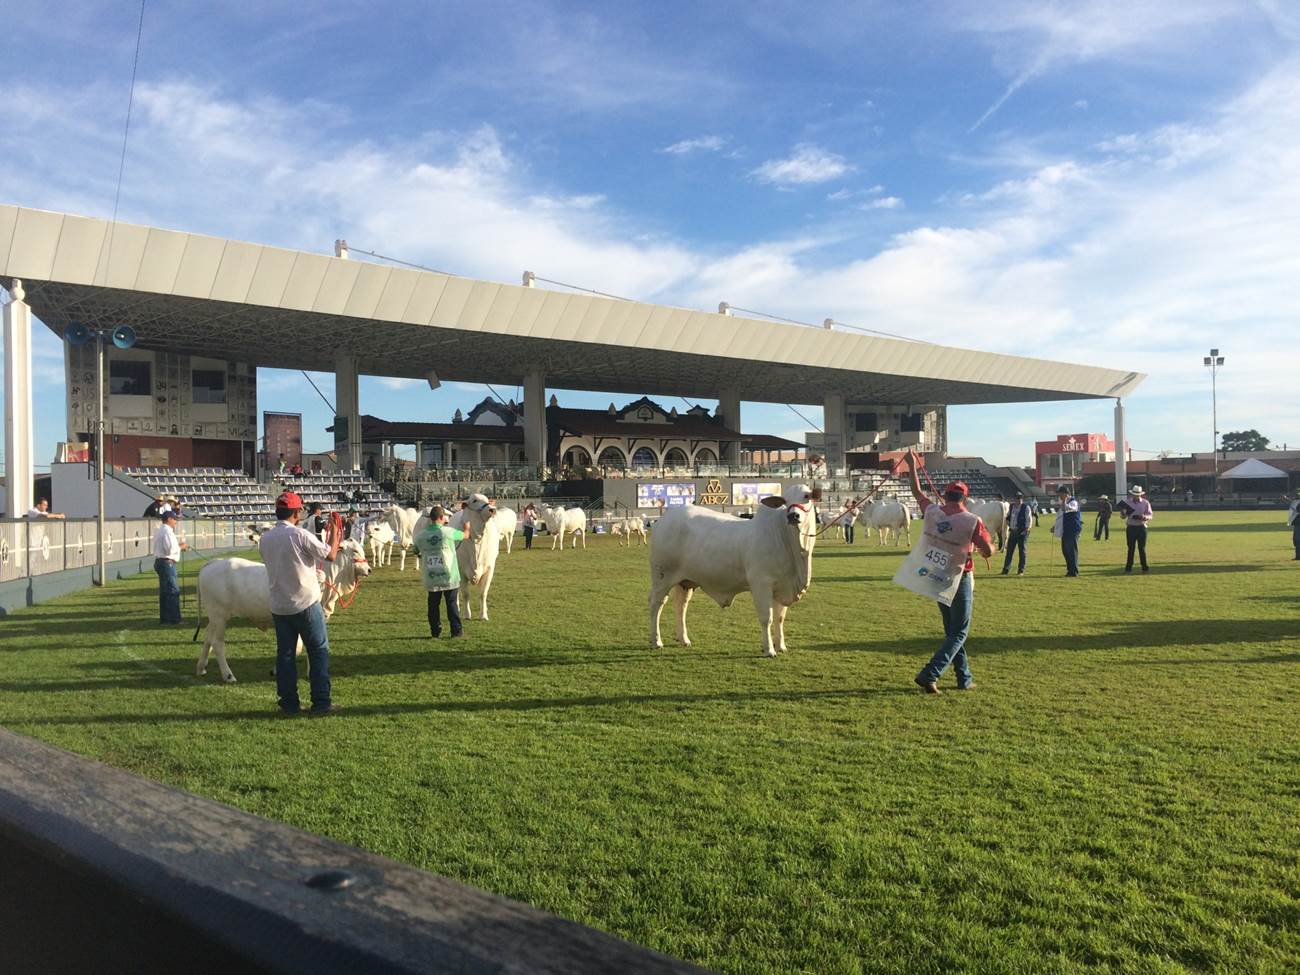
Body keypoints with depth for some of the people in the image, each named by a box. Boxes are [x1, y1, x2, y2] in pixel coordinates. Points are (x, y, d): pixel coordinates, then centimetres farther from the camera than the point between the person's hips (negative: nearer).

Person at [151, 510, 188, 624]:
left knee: (164, 591, 14)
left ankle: (164, 617, 18)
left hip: (159, 562, 11)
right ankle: (174, 618, -8)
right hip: (167, 563, -11)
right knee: (173, 591, -8)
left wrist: (178, 545, 12)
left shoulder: (159, 531, 17)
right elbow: (171, 550, -21)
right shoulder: (168, 532, -15)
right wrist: (181, 547, -6)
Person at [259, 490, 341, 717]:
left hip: (278, 606, 5)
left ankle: (289, 705, 15)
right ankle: (321, 704, 6)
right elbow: (330, 556, -9)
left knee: (285, 655, 11)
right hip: (306, 604, -5)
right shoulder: (300, 535, -15)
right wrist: (334, 538, 9)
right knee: (319, 652, 5)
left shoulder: (265, 539, 4)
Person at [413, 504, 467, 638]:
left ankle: (435, 632, 16)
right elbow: (465, 535, 5)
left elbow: (416, 551, 14)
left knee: (433, 604, 12)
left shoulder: (421, 536, -3)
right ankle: (456, 631, 10)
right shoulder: (448, 532, -12)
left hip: (431, 578, 2)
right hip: (449, 577, -2)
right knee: (452, 603, 7)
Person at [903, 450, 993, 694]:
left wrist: (912, 466, 24)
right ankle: (929, 675, -11)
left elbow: (917, 491, 12)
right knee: (959, 633, 3)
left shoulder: (932, 511, -5)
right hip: (960, 579, -5)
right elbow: (988, 551, -14)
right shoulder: (971, 520, -15)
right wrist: (983, 548, 10)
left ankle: (965, 678, 24)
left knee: (952, 630, 18)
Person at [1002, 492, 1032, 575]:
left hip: (1022, 532, -4)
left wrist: (1027, 529, -10)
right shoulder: (1011, 506, 8)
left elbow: (1029, 520, -4)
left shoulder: (1026, 507, -6)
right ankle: (1006, 569, 11)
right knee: (1009, 550, 5)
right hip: (1013, 531, 4)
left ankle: (1021, 570, 7)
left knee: (1022, 551, 1)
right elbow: (1008, 517, 21)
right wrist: (1008, 524, 6)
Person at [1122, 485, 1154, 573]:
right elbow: (1123, 516, 7)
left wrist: (1144, 517, -22)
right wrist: (1124, 514, -18)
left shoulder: (1145, 503, 2)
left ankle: (1144, 566, 4)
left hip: (1141, 528, -1)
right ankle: (1129, 567, 5)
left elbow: (1150, 515, 1)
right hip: (1131, 528, 1)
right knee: (1131, 548, 2)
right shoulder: (1128, 502, 6)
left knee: (1142, 548, -1)